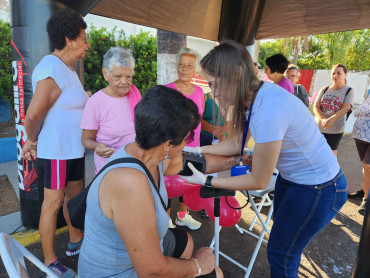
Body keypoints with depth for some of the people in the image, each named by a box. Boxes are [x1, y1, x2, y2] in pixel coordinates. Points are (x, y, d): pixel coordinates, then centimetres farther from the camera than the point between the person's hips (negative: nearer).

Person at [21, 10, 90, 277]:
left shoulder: (69, 69, 12)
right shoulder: (53, 70, -19)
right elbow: (33, 116, -20)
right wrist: (33, 140, -4)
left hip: (74, 148, 9)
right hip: (56, 150, -9)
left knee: (74, 195, 20)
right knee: (54, 203, 4)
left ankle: (75, 242, 40)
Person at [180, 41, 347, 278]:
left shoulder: (269, 110, -37)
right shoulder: (254, 95, -10)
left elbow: (259, 181, -24)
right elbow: (236, 144, 2)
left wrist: (206, 180, -19)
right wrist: (195, 149, -1)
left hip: (318, 188, -8)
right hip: (291, 177, 9)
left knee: (280, 254, 12)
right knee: (281, 236, 28)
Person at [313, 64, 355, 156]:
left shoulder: (349, 91, -1)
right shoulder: (324, 89, 5)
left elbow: (345, 108, -16)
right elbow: (316, 107, -4)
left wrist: (332, 119, -34)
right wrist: (323, 119, -23)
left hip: (335, 130, -2)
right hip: (318, 127, 3)